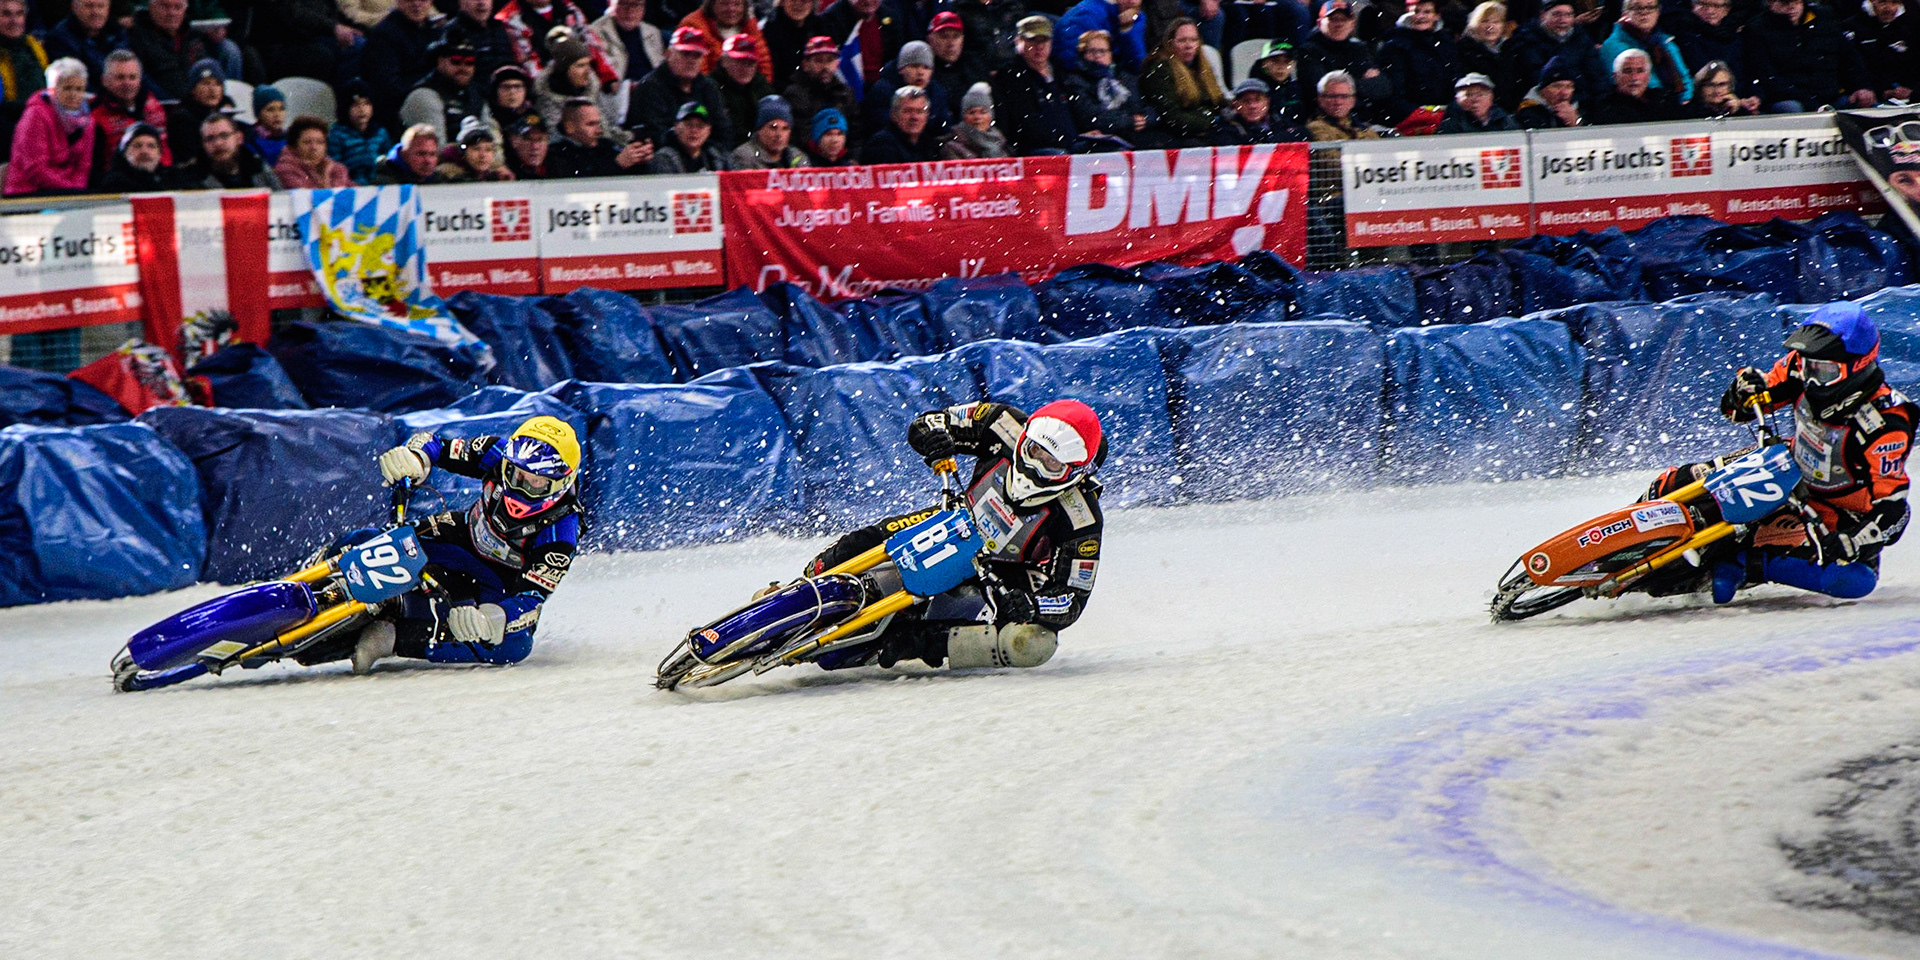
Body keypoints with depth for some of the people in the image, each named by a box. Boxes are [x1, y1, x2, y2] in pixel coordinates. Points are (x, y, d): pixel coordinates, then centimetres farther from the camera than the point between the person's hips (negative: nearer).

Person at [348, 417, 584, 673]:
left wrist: (495, 619, -56)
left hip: (503, 586, -5)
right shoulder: (498, 454, -20)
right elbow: (431, 445, -12)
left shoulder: (561, 530, -30)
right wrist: (412, 456, -37)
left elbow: (532, 598, -35)